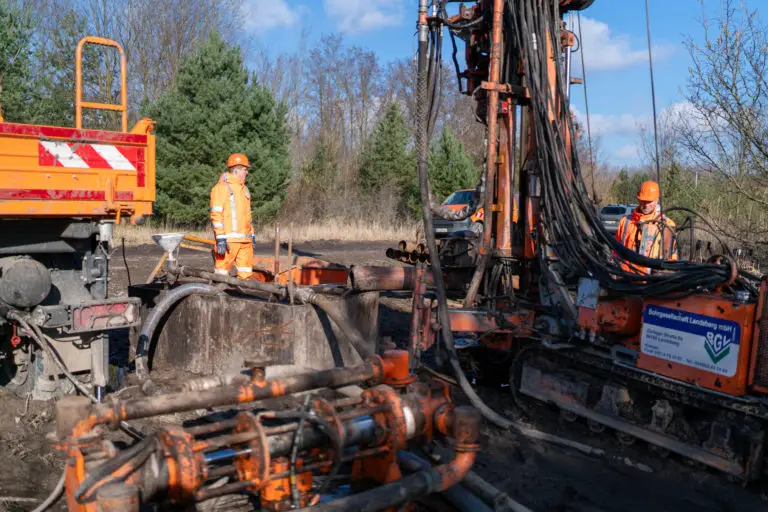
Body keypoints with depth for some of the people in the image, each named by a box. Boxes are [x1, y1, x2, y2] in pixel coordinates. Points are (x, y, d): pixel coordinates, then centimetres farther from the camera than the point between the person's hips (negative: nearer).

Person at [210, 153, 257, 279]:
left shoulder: (243, 189, 20)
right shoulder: (221, 187, -6)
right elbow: (216, 215, -12)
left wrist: (252, 234, 22)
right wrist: (220, 238, -19)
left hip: (245, 240, 8)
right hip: (229, 239, -8)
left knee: (246, 272, 10)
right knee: (222, 268, -5)